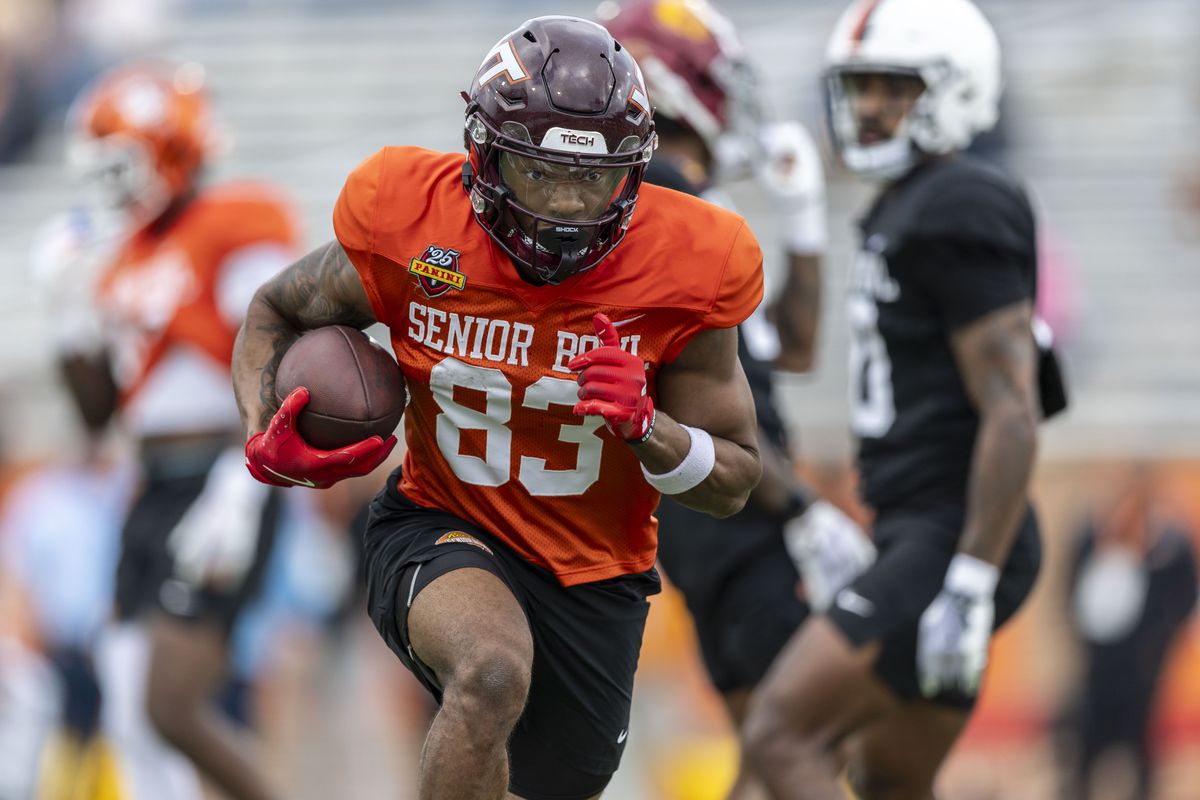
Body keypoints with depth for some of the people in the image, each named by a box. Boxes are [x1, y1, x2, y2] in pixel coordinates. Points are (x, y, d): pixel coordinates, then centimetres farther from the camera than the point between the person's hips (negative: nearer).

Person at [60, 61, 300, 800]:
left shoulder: (238, 230, -10)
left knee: (173, 709, -16)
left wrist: (235, 502, -23)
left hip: (215, 483, -9)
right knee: (134, 719, 7)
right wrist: (72, 317, 8)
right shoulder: (131, 255, 17)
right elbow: (100, 412, 21)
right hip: (155, 491, 9)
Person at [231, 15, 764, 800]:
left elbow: (734, 482, -8)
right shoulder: (411, 231, -19)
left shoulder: (681, 270, -18)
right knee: (494, 674, -37)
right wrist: (266, 439, -17)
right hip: (442, 530, -3)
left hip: (595, 575, 3)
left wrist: (645, 427, -30)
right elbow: (275, 312, 3)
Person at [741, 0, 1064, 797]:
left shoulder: (959, 211, -14)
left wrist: (969, 587, -24)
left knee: (781, 735, -16)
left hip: (954, 542, -11)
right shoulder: (900, 211, 17)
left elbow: (1011, 412, -20)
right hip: (916, 532, 11)